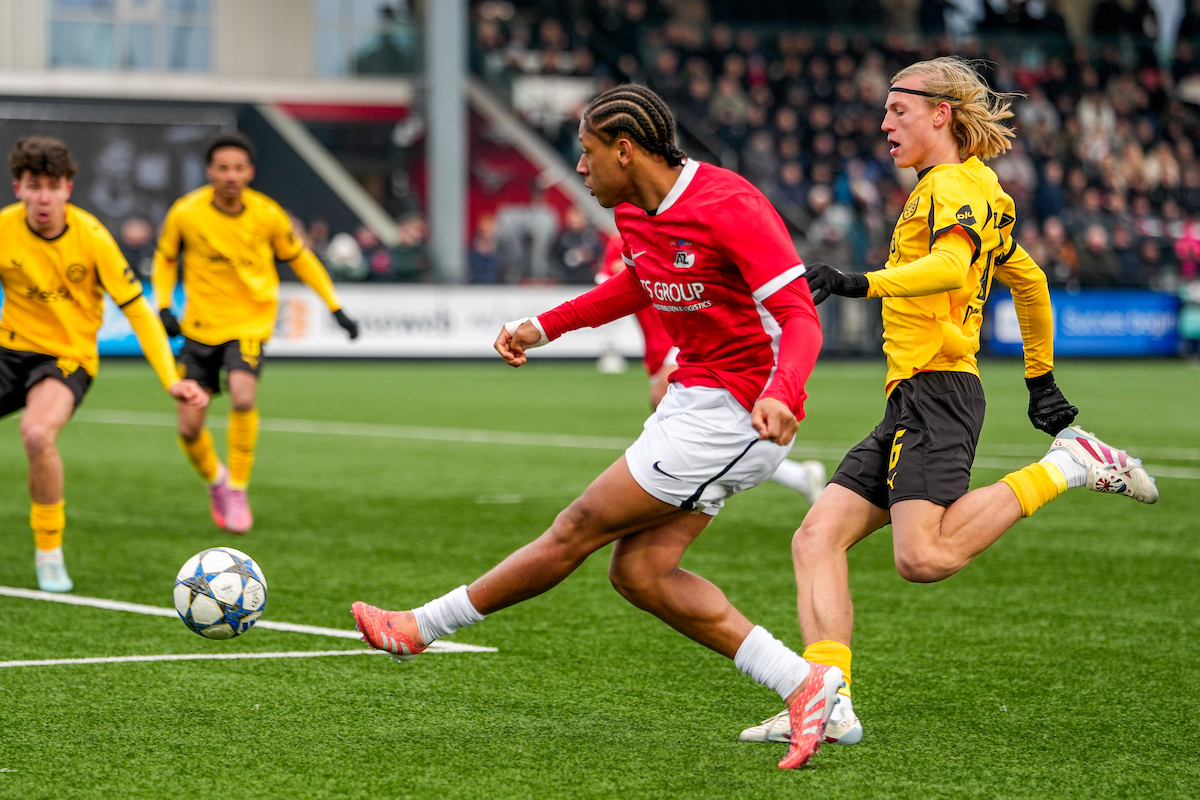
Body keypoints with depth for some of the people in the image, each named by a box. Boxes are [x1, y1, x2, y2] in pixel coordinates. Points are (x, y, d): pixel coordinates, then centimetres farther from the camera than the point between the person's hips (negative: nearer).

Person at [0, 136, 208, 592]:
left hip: (68, 356, -3)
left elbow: (136, 310, -9)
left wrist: (170, 379, -15)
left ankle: (49, 551, -12)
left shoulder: (90, 236, -15)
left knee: (37, 433, -32)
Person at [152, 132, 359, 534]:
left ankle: (237, 490, -9)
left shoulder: (268, 215, -9)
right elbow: (165, 258, 8)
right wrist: (164, 307, -5)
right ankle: (215, 481, 30)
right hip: (200, 327, 1)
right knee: (189, 427, -3)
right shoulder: (186, 213, -11)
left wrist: (336, 307, 7)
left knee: (242, 396, -28)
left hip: (250, 323, -1)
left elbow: (298, 258, 8)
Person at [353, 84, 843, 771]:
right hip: (693, 399, 10)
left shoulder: (730, 207, -21)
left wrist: (778, 395, -42)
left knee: (579, 529, -2)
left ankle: (422, 628, 10)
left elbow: (801, 318, -25)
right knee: (640, 572, 2)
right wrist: (546, 326, 22)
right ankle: (805, 685, 0)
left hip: (736, 412, -10)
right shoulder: (635, 211, 7)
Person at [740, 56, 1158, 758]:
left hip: (936, 388, -10)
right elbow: (1030, 282, 35)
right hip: (911, 406, 10)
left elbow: (951, 265, -26)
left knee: (923, 557, -25)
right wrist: (1041, 379, 39)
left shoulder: (952, 186, -5)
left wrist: (860, 283, -35)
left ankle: (1067, 466, -9)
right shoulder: (978, 191, 25)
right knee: (817, 538, -2)